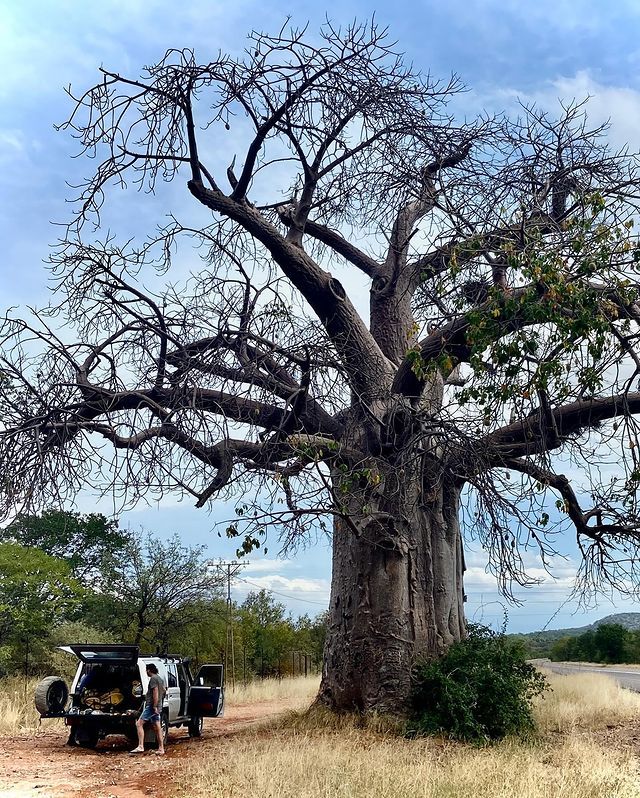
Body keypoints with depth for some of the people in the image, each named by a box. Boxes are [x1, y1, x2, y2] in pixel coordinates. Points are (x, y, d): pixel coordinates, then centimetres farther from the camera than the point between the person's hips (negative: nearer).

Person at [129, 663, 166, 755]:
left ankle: (140, 747, -17)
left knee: (139, 724, -10)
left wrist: (154, 706, -23)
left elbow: (155, 692, -21)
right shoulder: (160, 678, 17)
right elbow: (164, 690, 31)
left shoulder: (153, 679, -13)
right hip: (157, 707, 10)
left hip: (151, 706, -10)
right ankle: (161, 749, 10)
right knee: (157, 727, 10)